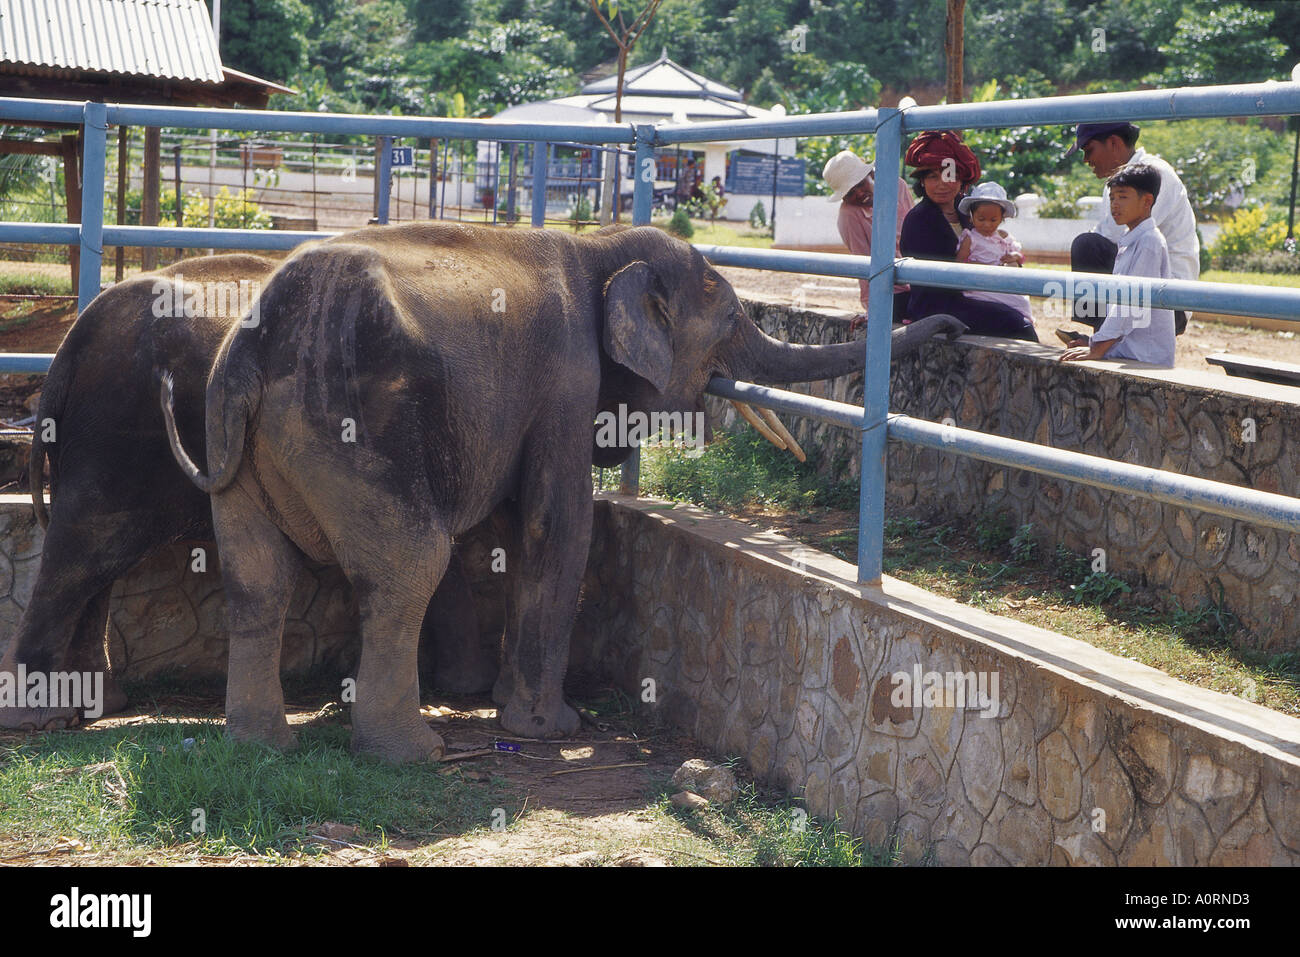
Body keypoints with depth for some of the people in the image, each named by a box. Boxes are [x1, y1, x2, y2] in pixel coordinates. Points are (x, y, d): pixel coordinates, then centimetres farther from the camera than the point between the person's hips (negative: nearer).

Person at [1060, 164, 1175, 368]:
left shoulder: (1149, 242, -11)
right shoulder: (1129, 242, 20)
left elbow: (1134, 303, -18)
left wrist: (1097, 349, -20)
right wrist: (1094, 342, 15)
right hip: (1126, 353, 9)